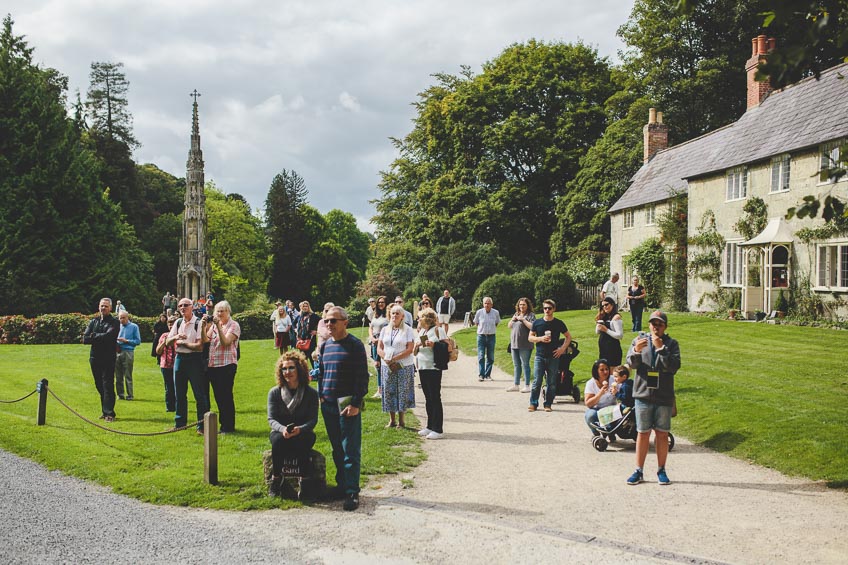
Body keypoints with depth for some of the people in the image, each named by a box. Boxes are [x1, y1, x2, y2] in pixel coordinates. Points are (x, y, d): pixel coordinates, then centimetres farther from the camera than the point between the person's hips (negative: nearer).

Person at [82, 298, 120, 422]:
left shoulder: (114, 323, -1)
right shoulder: (93, 322, 14)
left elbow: (108, 336, -19)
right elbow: (85, 339, 3)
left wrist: (94, 336, -5)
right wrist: (100, 338, -10)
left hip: (108, 359, -5)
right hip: (95, 358, 5)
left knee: (108, 386, -8)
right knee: (99, 386, 9)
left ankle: (109, 413, -7)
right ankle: (104, 411, 18)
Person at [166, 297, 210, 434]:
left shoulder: (198, 323, -9)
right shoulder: (178, 322, 11)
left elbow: (199, 346, -16)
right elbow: (167, 342, 11)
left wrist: (182, 342, -8)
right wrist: (175, 337, -9)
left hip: (194, 359, -6)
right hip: (179, 359, 7)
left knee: (199, 394, -4)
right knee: (179, 393, 13)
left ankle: (202, 426, 0)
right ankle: (179, 423, 24)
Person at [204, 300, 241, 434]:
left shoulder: (234, 325, -3)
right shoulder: (213, 325, 16)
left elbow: (226, 342, -17)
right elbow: (205, 340, 4)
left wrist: (219, 326, -22)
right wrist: (203, 326, -9)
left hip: (227, 364, -7)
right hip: (213, 365, 7)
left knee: (226, 396, -5)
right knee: (218, 396, 12)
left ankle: (228, 427, 1)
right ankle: (223, 424, 22)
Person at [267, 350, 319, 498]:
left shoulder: (311, 393, -2)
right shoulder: (274, 392, 1)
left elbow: (313, 419, -7)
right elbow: (271, 419, -5)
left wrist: (299, 429, -29)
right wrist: (282, 429, -28)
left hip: (302, 432, -1)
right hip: (280, 432, 1)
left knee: (307, 438, -38)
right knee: (278, 440, -36)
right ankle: (276, 479, -22)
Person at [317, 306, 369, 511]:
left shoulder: (355, 345, -8)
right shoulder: (325, 345, 12)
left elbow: (362, 377, -10)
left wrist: (356, 404, -15)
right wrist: (321, 396, 12)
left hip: (347, 405, -6)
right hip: (328, 405, 6)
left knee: (350, 450, -4)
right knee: (336, 449, 13)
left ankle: (352, 492, -1)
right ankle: (342, 484, 23)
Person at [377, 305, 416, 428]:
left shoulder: (408, 330, -2)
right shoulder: (385, 330, 11)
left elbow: (410, 349, -10)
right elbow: (379, 348, 7)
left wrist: (394, 359, -16)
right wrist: (387, 359, -12)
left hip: (404, 366, -3)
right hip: (387, 366, 4)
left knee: (402, 392, 0)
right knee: (388, 392, 5)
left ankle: (401, 420, 11)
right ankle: (391, 420, 15)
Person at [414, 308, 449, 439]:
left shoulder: (438, 330, -6)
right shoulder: (421, 332, 16)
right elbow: (414, 353, 17)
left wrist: (434, 345, -23)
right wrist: (416, 346, -4)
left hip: (433, 368, -8)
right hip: (422, 368, 8)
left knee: (435, 398, -6)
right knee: (428, 398, 12)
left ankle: (438, 429, -3)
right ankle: (430, 426, 20)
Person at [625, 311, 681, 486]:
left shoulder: (672, 343, 3)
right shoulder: (639, 340, 5)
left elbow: (674, 366, -10)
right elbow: (631, 363, -7)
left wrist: (661, 348, -18)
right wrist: (636, 351, -27)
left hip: (664, 397, 0)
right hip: (643, 395, 0)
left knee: (662, 434, 7)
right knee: (643, 433, 6)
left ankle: (661, 471, 18)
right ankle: (639, 471, 12)